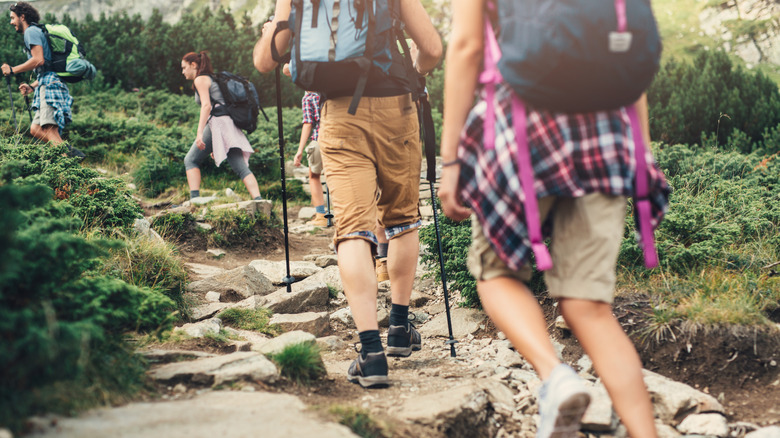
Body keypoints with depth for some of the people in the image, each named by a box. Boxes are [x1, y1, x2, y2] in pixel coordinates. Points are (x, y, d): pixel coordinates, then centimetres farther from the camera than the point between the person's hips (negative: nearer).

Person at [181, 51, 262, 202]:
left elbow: (206, 105, -12)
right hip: (230, 125, 8)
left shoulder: (200, 79, 3)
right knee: (241, 168, -5)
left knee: (191, 160, 2)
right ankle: (259, 201, -22)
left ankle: (194, 200, -11)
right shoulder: (211, 79, 30)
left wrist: (199, 133, -21)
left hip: (218, 121, -8)